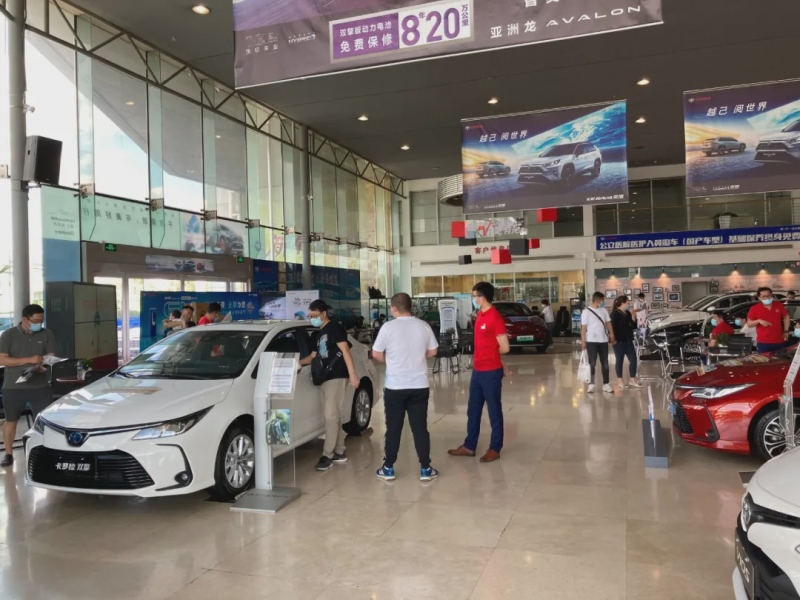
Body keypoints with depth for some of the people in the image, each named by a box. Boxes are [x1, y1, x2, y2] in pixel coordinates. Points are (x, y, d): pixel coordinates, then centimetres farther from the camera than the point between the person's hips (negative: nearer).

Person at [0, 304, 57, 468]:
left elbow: (51, 357, 2)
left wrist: (44, 366, -22)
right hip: (13, 387, -1)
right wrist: (29, 360, -21)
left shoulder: (47, 335, 4)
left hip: (40, 386, 1)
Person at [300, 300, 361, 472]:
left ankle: (327, 455, -5)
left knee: (331, 416, -9)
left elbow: (345, 351, -14)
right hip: (326, 378, 9)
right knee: (336, 416, 12)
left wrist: (352, 374, -20)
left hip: (337, 377, -9)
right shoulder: (317, 335, 19)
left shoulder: (334, 328, -7)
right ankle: (339, 452, 18)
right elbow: (313, 356, 25)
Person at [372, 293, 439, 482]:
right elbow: (433, 351, 9)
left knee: (393, 429, 8)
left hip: (395, 386, -2)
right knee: (420, 428, 8)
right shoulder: (424, 326, 0)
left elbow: (376, 354, -1)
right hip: (420, 386, 2)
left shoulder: (388, 327, -9)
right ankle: (425, 469, 13)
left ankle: (388, 469, 18)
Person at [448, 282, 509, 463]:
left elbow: (504, 348, -15)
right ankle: (469, 446, 27)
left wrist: (490, 354, 0)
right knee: (473, 410, 15)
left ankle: (495, 449, 17)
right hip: (477, 370, 9)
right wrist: (481, 355, 5)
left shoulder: (495, 317, -17)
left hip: (491, 372, -9)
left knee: (494, 411, 5)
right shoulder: (480, 315, 10)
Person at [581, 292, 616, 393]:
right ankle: (591, 385, 6)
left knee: (605, 363, 8)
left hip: (603, 340, 5)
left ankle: (606, 384, 16)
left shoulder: (604, 310, 9)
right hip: (591, 341, -5)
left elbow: (608, 323, 12)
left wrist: (611, 334, 1)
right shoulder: (586, 311, -7)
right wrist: (583, 341, -10)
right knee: (592, 363, -1)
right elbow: (584, 327, -7)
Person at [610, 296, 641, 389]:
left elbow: (633, 326, 17)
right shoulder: (615, 313, -9)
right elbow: (613, 327, -15)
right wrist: (614, 339, -21)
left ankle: (632, 380, 18)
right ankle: (620, 381, 11)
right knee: (620, 360, 2)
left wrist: (634, 319, 1)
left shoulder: (628, 313, 14)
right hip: (619, 341, -8)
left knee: (633, 359, 7)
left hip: (628, 340, 8)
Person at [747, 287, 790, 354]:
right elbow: (749, 324, -3)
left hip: (779, 341, 3)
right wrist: (759, 321, -21)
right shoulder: (755, 309, -5)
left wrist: (786, 331, 9)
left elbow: (786, 317, 16)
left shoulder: (779, 305, 4)